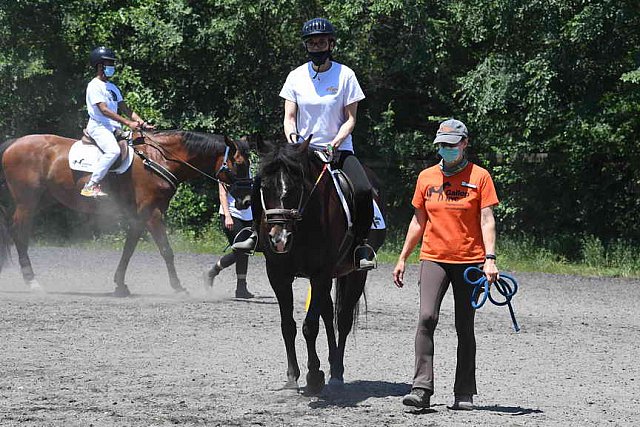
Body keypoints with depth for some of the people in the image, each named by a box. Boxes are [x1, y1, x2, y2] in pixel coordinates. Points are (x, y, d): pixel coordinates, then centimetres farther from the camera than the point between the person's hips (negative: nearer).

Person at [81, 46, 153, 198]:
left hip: (113, 128, 10)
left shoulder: (112, 87, 22)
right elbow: (104, 110, -17)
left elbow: (125, 109, 18)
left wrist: (142, 124, 4)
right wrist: (128, 123, -22)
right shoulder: (94, 86, -6)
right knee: (113, 151, -34)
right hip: (99, 127, -10)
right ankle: (91, 186, -34)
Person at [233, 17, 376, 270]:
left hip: (338, 148, -2)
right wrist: (293, 140, -16)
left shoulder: (345, 75, -1)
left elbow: (350, 119, -1)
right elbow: (289, 118, 4)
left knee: (363, 191, -29)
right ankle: (257, 233, -1)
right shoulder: (296, 76, 5)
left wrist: (336, 142, -18)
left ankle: (361, 245, -13)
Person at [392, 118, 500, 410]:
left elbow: (487, 220, -4)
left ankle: (464, 394, 11)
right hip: (433, 258, 2)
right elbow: (418, 222, 16)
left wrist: (490, 259, -15)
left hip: (469, 260, -2)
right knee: (427, 318, -16)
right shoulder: (426, 177, 9)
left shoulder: (479, 177, 0)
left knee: (465, 328, 4)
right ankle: (422, 388, -20)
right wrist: (402, 259, 15)